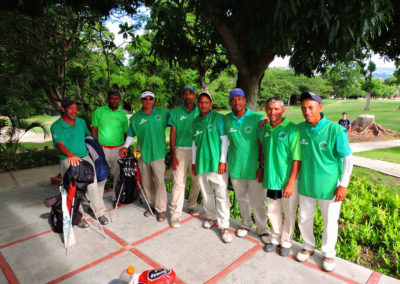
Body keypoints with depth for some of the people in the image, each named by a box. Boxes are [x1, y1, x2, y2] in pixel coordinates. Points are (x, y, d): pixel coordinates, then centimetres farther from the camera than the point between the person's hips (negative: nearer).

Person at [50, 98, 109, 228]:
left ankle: (100, 213, 10)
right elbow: (60, 144, -21)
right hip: (68, 161, -3)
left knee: (93, 185, -1)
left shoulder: (81, 122, 7)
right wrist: (70, 155, -39)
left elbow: (89, 135, 23)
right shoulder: (56, 126, -7)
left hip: (85, 157, 3)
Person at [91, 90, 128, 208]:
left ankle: (116, 198, 22)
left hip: (118, 149, 2)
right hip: (102, 149, -1)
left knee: (118, 174, 7)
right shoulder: (99, 111, 4)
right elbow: (94, 129, 5)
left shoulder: (122, 114, 7)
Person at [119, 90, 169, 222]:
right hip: (142, 153, 3)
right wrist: (125, 146, -5)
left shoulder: (163, 113, -1)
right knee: (146, 181, 12)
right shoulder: (135, 118, 3)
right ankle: (151, 204, 30)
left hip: (158, 152, -3)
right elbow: (131, 135, 9)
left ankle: (161, 209, 6)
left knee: (159, 181, -7)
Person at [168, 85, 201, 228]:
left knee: (197, 181, 10)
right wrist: (173, 155, -5)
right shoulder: (175, 112, 2)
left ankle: (191, 206, 33)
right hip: (181, 150, -2)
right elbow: (173, 134, 0)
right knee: (179, 183, -3)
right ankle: (175, 214, 8)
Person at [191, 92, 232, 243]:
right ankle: (211, 217, 34)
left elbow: (224, 140, -7)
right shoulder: (196, 121, 11)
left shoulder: (218, 118, -4)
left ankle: (224, 226, 5)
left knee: (221, 194, -4)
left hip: (216, 163, -5)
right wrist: (193, 162, 16)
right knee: (206, 193, 16)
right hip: (201, 163, 6)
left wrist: (223, 161, -12)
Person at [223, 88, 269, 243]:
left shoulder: (257, 118, -7)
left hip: (253, 167, -3)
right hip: (235, 167, 3)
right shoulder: (226, 119, 1)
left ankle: (262, 228, 27)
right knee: (241, 198, 18)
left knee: (257, 201, 6)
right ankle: (246, 223, 40)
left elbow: (262, 144, -6)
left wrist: (262, 166, -8)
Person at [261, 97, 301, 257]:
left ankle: (286, 242, 32)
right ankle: (275, 239, 37)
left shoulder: (292, 129, -15)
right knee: (273, 211, 18)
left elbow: (297, 159, -17)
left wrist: (290, 183, -19)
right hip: (270, 179, 5)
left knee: (289, 213, 12)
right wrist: (262, 170, 11)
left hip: (287, 180, -5)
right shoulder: (265, 128, 2)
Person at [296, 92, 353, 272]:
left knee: (330, 222, 13)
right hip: (305, 184, 3)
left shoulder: (336, 130, -15)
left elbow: (347, 159, -8)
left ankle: (328, 254, 37)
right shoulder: (299, 128, -6)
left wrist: (343, 185, -8)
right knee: (304, 219, 17)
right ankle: (308, 247, 41)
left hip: (329, 186, -3)